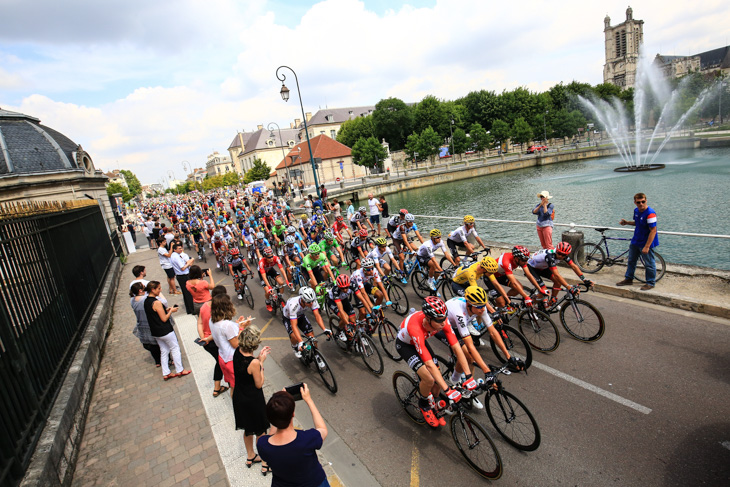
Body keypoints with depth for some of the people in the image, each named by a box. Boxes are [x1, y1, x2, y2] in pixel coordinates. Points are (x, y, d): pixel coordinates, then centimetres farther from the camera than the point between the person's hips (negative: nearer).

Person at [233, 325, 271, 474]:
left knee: (248, 429, 29)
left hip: (239, 398, 7)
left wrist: (259, 357, -2)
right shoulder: (254, 363, -32)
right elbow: (259, 384, -18)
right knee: (260, 432, 16)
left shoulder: (237, 352, -12)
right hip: (253, 400, -7)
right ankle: (265, 463, 34)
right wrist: (261, 362, -17)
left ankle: (250, 456, 49)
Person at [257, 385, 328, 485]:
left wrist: (279, 410, -6)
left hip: (280, 483, 1)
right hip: (314, 483, -1)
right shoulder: (308, 439, -35)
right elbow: (323, 430, -11)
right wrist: (308, 400, -8)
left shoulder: (261, 444, -27)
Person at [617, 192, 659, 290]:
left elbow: (653, 231, -25)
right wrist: (627, 222, 1)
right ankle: (628, 279, 32)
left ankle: (651, 283, 19)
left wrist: (646, 246, -26)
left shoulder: (650, 213, -24)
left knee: (649, 264, 5)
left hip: (646, 243, -8)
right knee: (631, 260, 18)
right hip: (635, 241, 8)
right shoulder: (636, 210, 1)